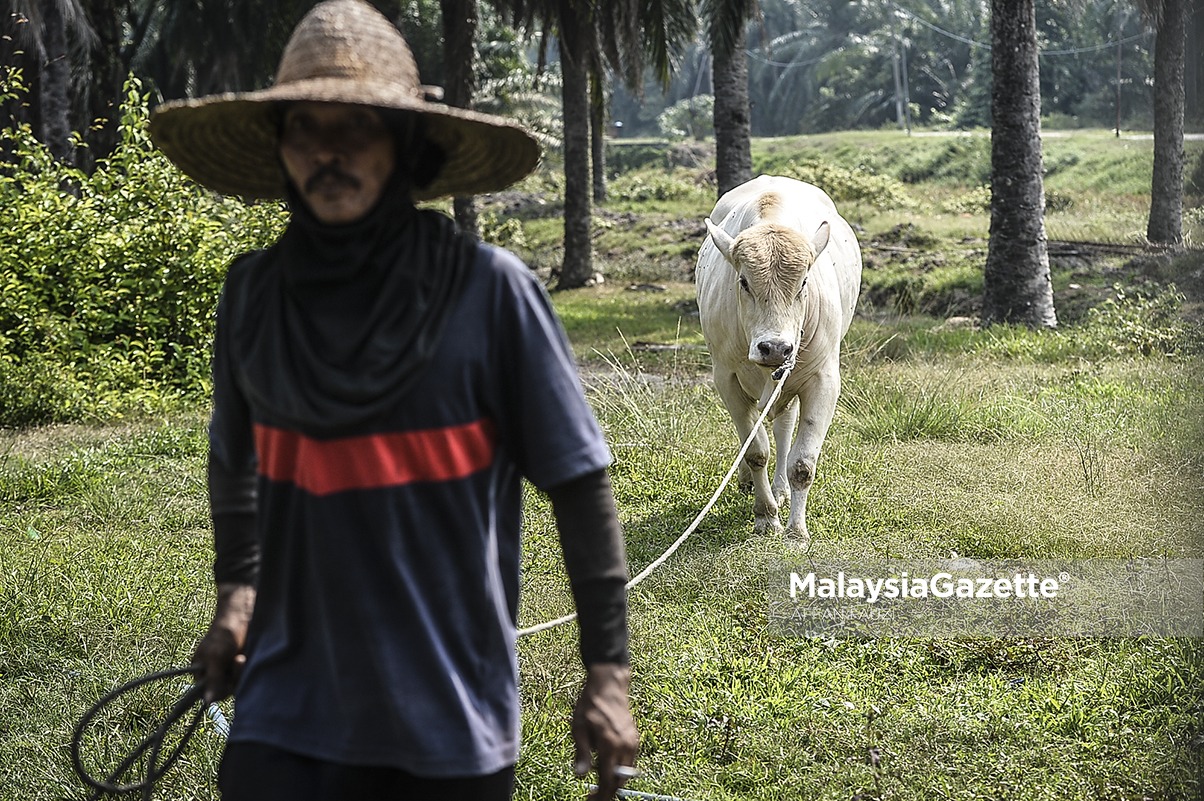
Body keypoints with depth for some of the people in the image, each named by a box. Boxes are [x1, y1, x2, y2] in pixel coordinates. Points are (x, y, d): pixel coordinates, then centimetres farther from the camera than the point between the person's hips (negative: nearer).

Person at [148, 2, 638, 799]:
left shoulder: (490, 290, -11)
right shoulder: (254, 292, 0)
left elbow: (580, 485, -7)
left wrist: (609, 671, -7)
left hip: (451, 715, -2)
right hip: (287, 708, 3)